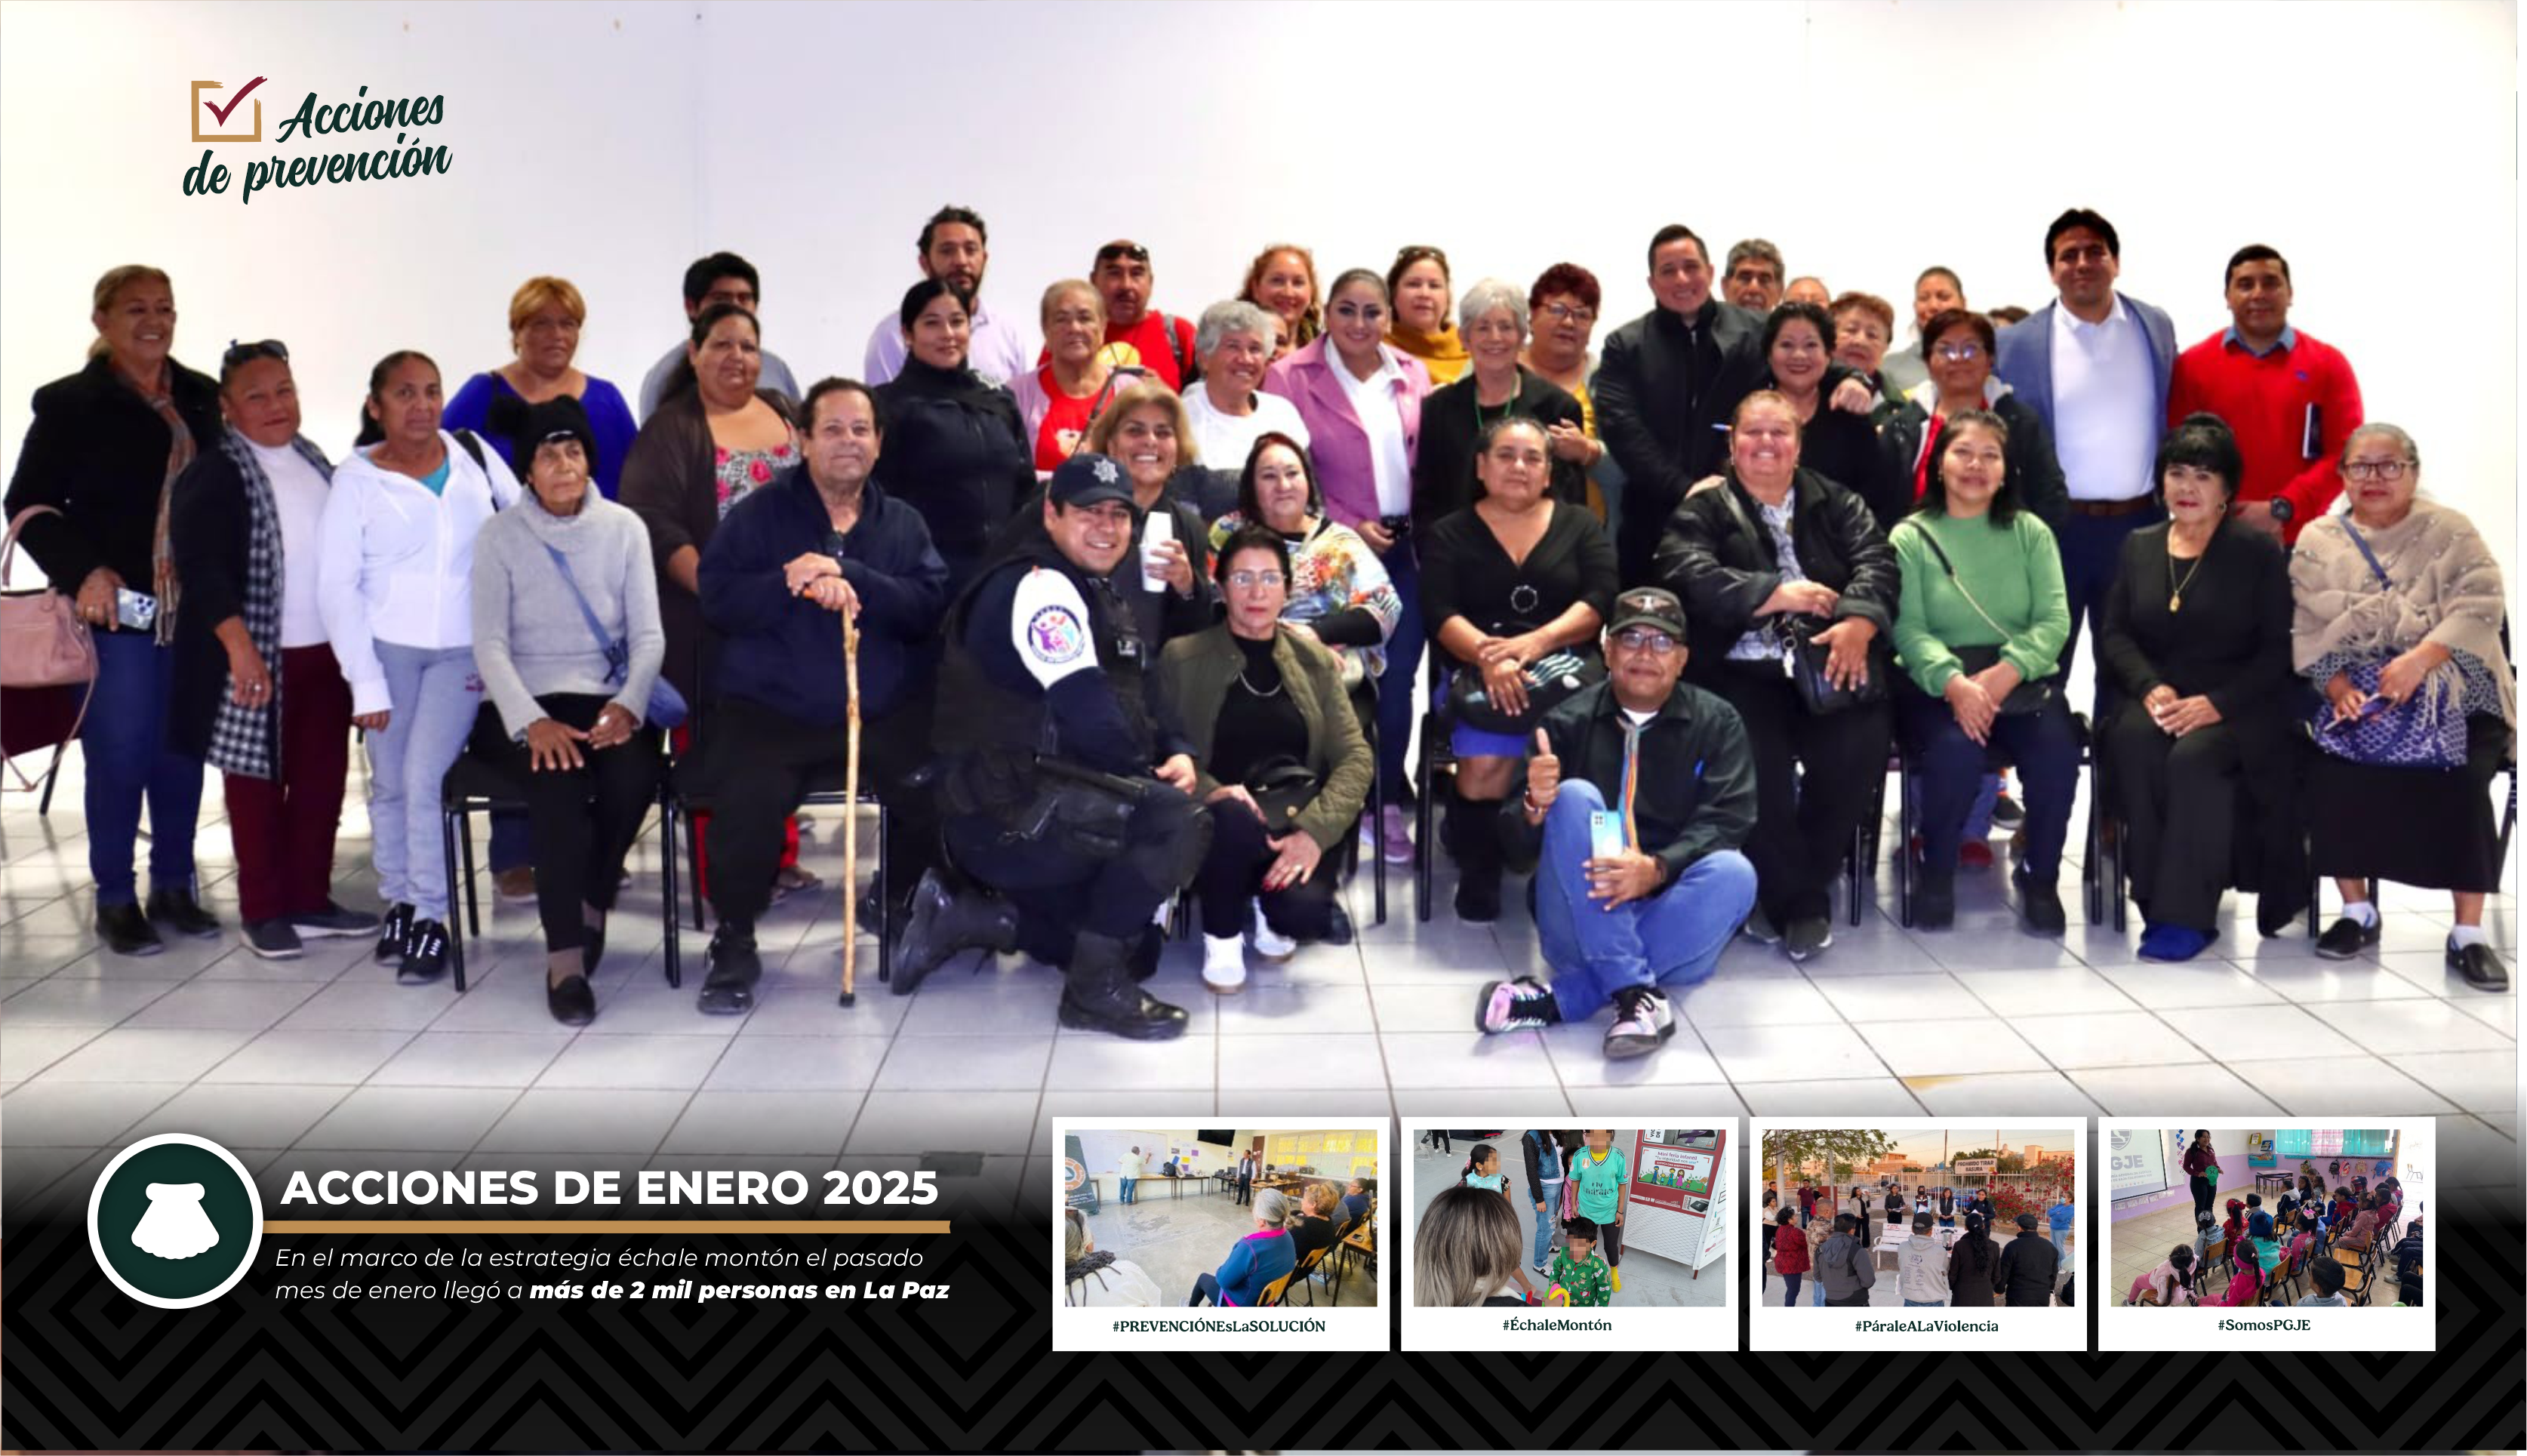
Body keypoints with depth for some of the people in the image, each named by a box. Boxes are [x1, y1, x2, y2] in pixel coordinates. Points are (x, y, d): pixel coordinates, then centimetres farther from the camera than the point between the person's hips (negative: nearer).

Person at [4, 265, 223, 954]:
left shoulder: (201, 399, 9)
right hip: (117, 611, -4)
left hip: (195, 611, 4)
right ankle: (115, 900, 13)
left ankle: (174, 886, 24)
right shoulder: (72, 404, -2)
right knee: (119, 757, 0)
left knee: (183, 754, 10)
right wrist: (83, 571, -16)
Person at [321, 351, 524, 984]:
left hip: (462, 649, 0)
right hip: (387, 646, 0)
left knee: (424, 778, -10)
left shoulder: (474, 456, 2)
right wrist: (365, 681, -8)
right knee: (389, 783, 8)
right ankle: (399, 903, 26)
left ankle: (431, 919, 0)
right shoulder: (358, 478, -2)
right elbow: (337, 584, -4)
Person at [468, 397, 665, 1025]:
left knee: (635, 776, -30)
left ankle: (591, 907, -2)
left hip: (605, 698, 2)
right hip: (522, 703, -2)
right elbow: (490, 644, -6)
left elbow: (648, 635, 2)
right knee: (559, 785, -33)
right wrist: (532, 722, -22)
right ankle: (565, 959, -29)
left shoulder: (624, 529, 6)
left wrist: (627, 704, -17)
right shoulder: (499, 537, 1)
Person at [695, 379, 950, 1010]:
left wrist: (848, 576, -19)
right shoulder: (760, 513, 7)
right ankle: (734, 942, -2)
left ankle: (903, 915, 9)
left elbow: (930, 606, -5)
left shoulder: (903, 523, 12)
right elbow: (717, 598, -4)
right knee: (746, 803, -29)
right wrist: (793, 582, -20)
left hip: (888, 713, 2)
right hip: (770, 712, -2)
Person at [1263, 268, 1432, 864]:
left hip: (1405, 547, 3)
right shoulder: (1292, 377, -3)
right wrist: (1347, 528, -11)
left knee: (1397, 677, 2)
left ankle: (1388, 803, 14)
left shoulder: (1412, 376, 9)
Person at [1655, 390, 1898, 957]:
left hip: (1831, 663, 2)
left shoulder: (1838, 502, 18)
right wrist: (1782, 595, -13)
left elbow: (1878, 563, 2)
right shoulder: (1702, 511, 12)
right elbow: (1693, 580, -7)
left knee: (1857, 750, -27)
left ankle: (1799, 890, -5)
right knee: (1760, 761, -30)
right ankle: (1793, 896, -7)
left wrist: (1857, 624, -19)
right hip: (1742, 670, -2)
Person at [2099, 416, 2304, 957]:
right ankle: (2153, 904, -27)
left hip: (2235, 705, -3)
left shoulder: (2258, 551, 3)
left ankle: (2185, 915, -30)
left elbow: (2277, 651, -4)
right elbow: (2113, 633, 10)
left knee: (2195, 757, -35)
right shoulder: (2138, 546, 16)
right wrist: (2150, 688, -10)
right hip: (2158, 697, 3)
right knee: (2132, 741, -32)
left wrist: (2216, 703, -18)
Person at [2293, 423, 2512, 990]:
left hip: (2450, 690, -2)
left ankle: (2468, 933, -20)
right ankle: (2357, 911, -7)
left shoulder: (2450, 531, 3)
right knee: (2331, 769, -26)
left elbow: (2480, 607, -10)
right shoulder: (2317, 542, 9)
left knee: (2460, 778, -29)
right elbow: (2308, 630, 2)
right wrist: (2337, 685, -17)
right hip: (2356, 692, 2)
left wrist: (2419, 660, -26)